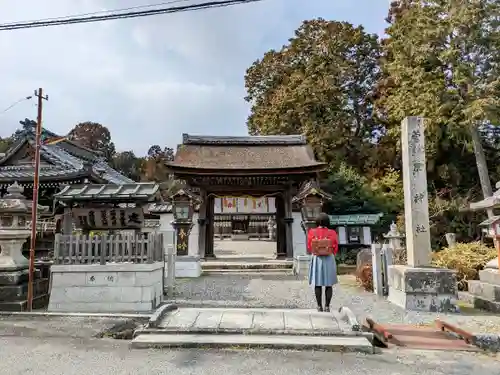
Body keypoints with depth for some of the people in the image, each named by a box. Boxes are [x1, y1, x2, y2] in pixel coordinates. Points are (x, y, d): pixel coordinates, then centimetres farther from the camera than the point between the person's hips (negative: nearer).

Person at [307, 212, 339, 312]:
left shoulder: (312, 232, -6)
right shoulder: (332, 233, -7)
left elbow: (309, 248, 2)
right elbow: (335, 249, 0)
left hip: (316, 259, 0)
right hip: (329, 260, 0)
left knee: (317, 284, 8)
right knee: (328, 285, 8)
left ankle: (319, 306, 11)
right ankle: (327, 306, 11)